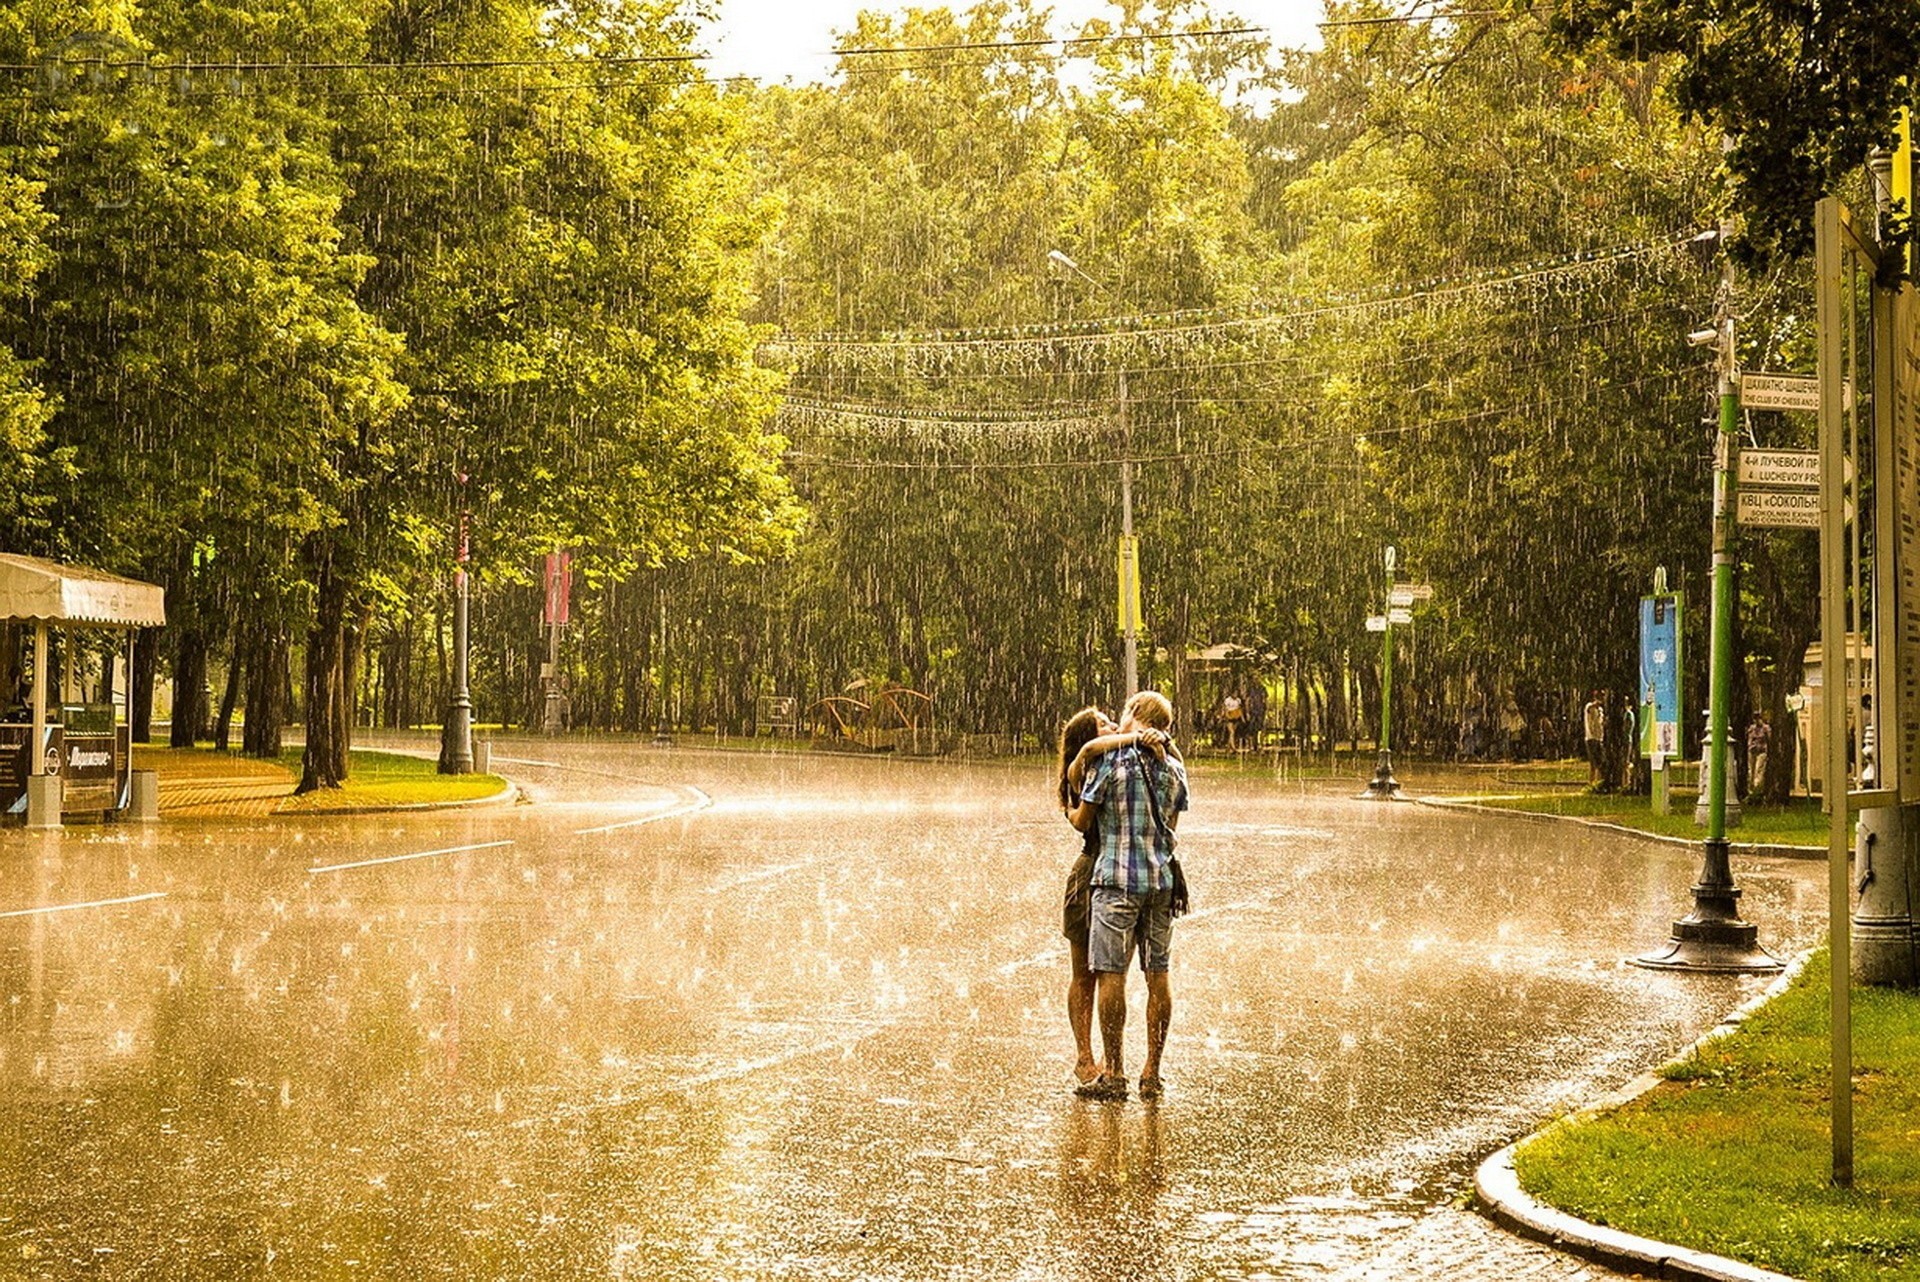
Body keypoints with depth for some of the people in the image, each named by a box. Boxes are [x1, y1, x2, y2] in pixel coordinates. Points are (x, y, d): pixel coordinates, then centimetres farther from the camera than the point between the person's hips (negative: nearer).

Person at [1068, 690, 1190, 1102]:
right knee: (1158, 975, 7)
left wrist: (1069, 810, 23)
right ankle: (1151, 1075, 10)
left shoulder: (1111, 763, -6)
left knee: (1111, 974, -2)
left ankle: (1114, 1075, -2)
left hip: (1117, 880, -5)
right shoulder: (1174, 769, 9)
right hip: (1162, 879, 5)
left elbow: (1082, 822, 1)